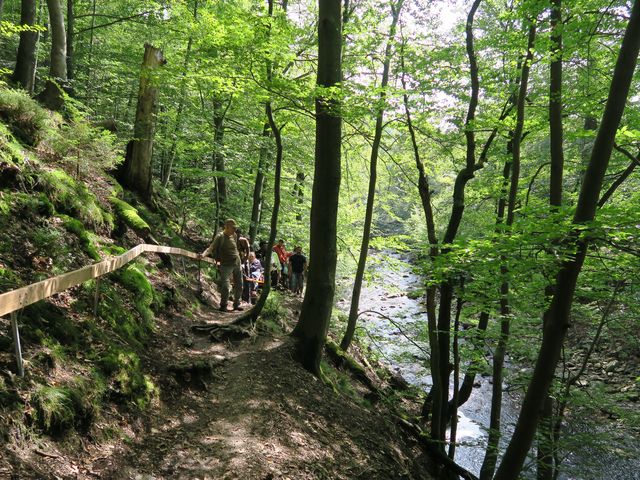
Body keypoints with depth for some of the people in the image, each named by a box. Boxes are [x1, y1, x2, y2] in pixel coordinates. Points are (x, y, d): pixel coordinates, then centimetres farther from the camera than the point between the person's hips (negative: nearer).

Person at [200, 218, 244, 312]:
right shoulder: (220, 237, -11)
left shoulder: (234, 236, 7)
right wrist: (203, 254, -37)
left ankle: (236, 304, 27)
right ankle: (223, 306, 2)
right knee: (225, 286, -12)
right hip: (226, 265, -6)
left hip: (237, 264, 7)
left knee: (239, 285, 12)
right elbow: (211, 247, -21)